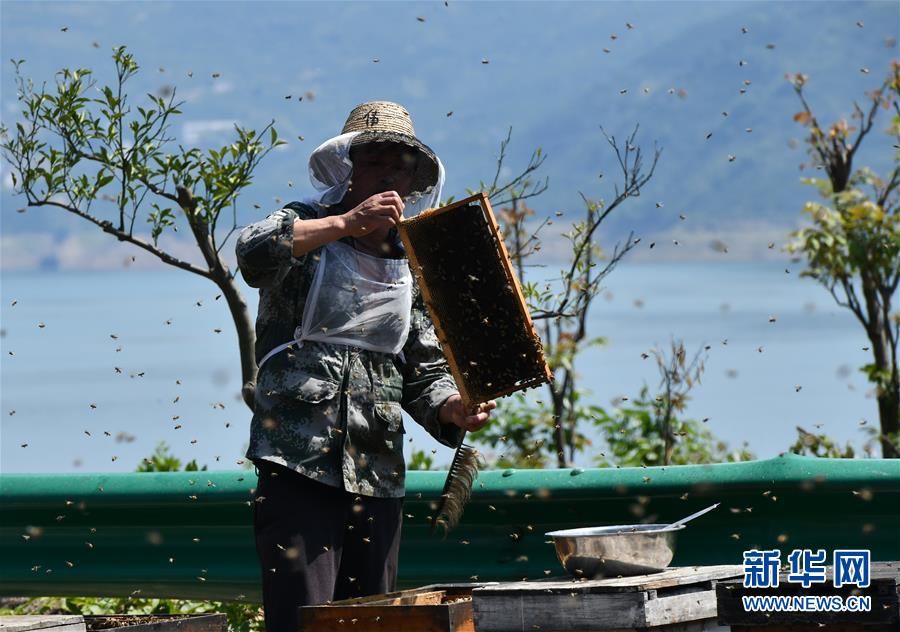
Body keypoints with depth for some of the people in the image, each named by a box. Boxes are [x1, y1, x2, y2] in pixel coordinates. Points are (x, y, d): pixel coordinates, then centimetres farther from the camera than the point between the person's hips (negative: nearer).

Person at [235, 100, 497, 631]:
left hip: (379, 473, 5)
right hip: (300, 466, -5)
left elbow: (425, 370, 17)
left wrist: (451, 409, -4)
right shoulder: (306, 230, 3)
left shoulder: (412, 268, 17)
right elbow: (254, 251, -21)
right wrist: (348, 222, -24)